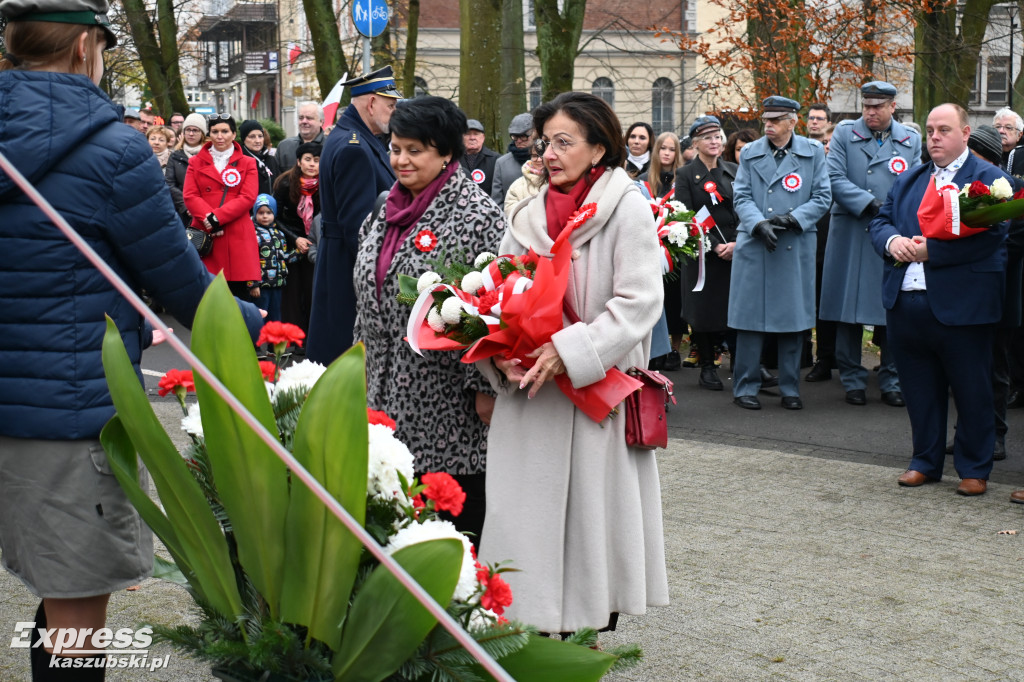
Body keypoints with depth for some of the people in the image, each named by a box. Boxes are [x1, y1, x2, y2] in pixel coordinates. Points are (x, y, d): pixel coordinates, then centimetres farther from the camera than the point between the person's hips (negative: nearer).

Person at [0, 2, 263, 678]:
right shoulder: (110, 148, -12)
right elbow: (184, 283, -5)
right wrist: (255, 323, 13)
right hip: (72, 411, -6)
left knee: (64, 598, 18)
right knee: (77, 614, 3)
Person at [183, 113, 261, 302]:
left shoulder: (247, 163, 8)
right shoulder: (196, 162, 12)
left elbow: (248, 198, -4)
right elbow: (189, 196, 2)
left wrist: (216, 217, -14)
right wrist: (207, 218, -15)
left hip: (237, 236, -1)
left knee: (240, 292, -3)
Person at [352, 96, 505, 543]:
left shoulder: (477, 216, -10)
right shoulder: (386, 210, 14)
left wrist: (484, 386, -17)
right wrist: (363, 367, 21)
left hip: (448, 407, -7)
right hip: (389, 397, 7)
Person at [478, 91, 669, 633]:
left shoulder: (626, 207, -5)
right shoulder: (530, 214, 11)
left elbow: (638, 302, -14)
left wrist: (568, 351, -23)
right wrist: (503, 355, -9)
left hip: (597, 392, -4)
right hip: (531, 394, 5)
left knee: (593, 509, 3)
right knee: (534, 509, 5)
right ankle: (545, 635, 17)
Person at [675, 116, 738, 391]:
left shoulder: (734, 171, 11)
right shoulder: (685, 175, 2)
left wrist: (737, 243, -9)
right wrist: (714, 246, -13)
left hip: (736, 253, 2)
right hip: (703, 255, -2)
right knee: (704, 311, 1)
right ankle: (707, 368, 11)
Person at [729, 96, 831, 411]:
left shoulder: (813, 152, 6)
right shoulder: (750, 154, 9)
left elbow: (822, 196, 3)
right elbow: (741, 196, 4)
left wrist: (793, 219, -11)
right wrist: (759, 224, -14)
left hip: (796, 247, 0)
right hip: (753, 247, 0)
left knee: (794, 319, 4)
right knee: (750, 317, 0)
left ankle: (790, 389, 14)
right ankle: (746, 387, 9)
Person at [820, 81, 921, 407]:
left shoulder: (911, 141, 10)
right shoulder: (844, 134, 6)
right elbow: (835, 179, -4)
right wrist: (869, 203, -15)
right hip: (850, 235, -1)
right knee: (849, 310, 1)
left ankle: (891, 381, 13)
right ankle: (852, 380, 11)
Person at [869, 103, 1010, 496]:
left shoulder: (989, 179, -2)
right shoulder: (908, 180, 18)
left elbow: (990, 234, -15)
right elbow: (880, 221, 17)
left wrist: (930, 250, -18)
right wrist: (892, 241, -8)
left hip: (961, 306, -5)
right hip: (906, 303, 5)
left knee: (971, 393, 3)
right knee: (919, 391, 13)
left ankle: (974, 468, 15)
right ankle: (925, 461, 25)